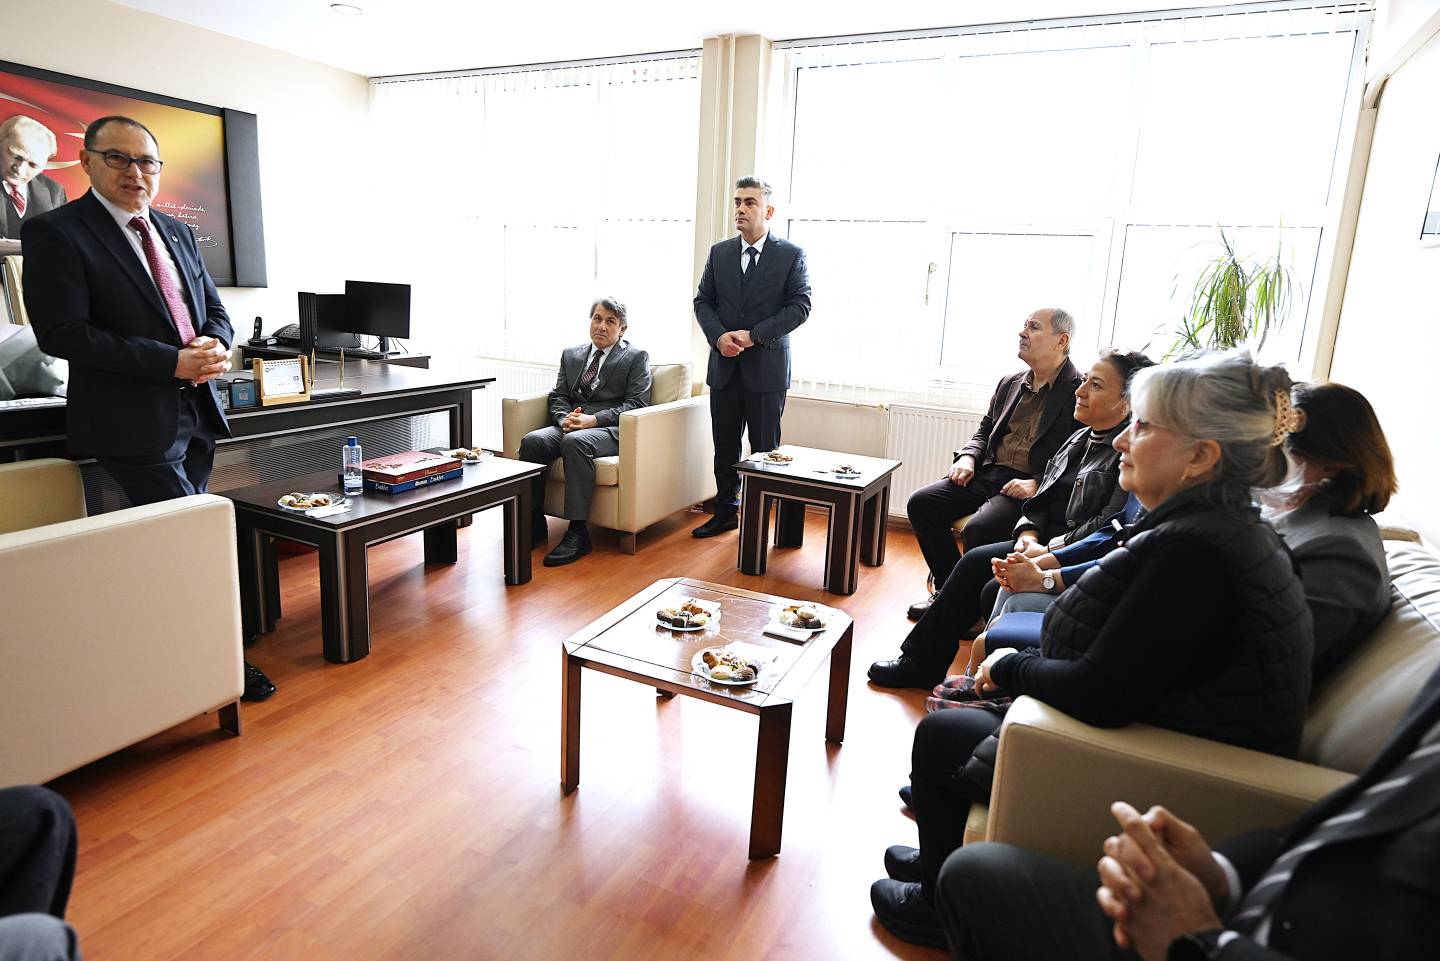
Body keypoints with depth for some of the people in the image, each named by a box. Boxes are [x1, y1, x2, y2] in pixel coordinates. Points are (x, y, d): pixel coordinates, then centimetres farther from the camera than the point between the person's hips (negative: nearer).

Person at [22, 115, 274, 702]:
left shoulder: (177, 233, 15)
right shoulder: (56, 232, -6)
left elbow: (214, 310, 18)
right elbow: (61, 333, -15)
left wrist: (216, 346, -6)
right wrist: (173, 362, -20)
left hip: (195, 412, 7)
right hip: (134, 422, -7)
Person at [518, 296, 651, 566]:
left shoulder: (636, 357, 7)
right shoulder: (571, 355, 23)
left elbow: (636, 404, -4)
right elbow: (558, 396, 17)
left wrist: (593, 419, -17)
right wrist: (565, 418, -8)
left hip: (611, 430, -5)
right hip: (571, 426, 5)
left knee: (575, 441, -37)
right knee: (532, 441, -25)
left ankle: (578, 532, -34)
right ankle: (534, 523, -15)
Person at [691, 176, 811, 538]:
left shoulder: (791, 255, -1)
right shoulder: (719, 253, 10)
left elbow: (800, 305, -7)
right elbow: (703, 301, 9)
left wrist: (755, 335, -16)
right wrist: (719, 336, -11)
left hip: (767, 367, -4)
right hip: (724, 365, 4)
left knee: (765, 449, 2)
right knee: (725, 446, 11)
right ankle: (726, 512, 24)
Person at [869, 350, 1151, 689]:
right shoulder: (1080, 438, 14)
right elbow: (1042, 496, 15)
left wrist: (1049, 550, -19)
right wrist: (1028, 533, -3)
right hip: (1044, 541, 8)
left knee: (978, 562, -17)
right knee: (976, 563, -13)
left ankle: (922, 663, -4)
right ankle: (921, 662, -8)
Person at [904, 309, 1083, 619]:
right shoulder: (1010, 384, 17)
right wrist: (968, 457, 4)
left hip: (1033, 488, -7)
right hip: (988, 473, 8)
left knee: (978, 529, -32)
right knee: (920, 503, -9)